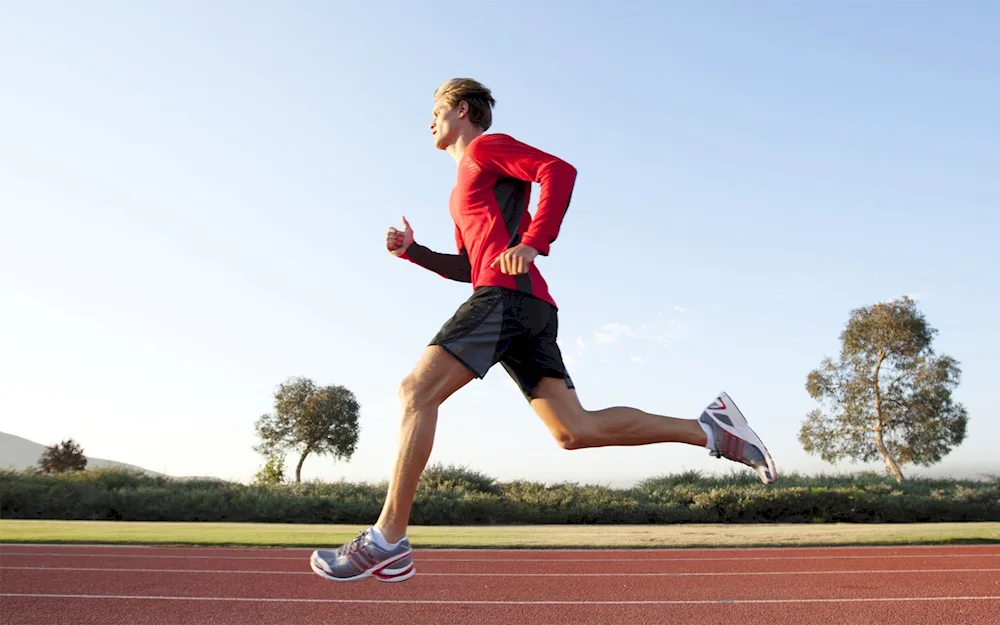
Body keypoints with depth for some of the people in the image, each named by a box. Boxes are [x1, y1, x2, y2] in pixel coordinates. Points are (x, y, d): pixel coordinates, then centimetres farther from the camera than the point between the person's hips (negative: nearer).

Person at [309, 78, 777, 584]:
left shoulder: (486, 146, 10)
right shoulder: (464, 188, 35)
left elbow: (560, 171, -7)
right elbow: (467, 267, 33)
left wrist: (532, 244, -18)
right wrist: (411, 249, 20)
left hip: (507, 294, -9)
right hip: (529, 312, 9)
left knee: (416, 391, -12)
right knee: (574, 430, -2)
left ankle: (387, 540, -14)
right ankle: (709, 429, -2)